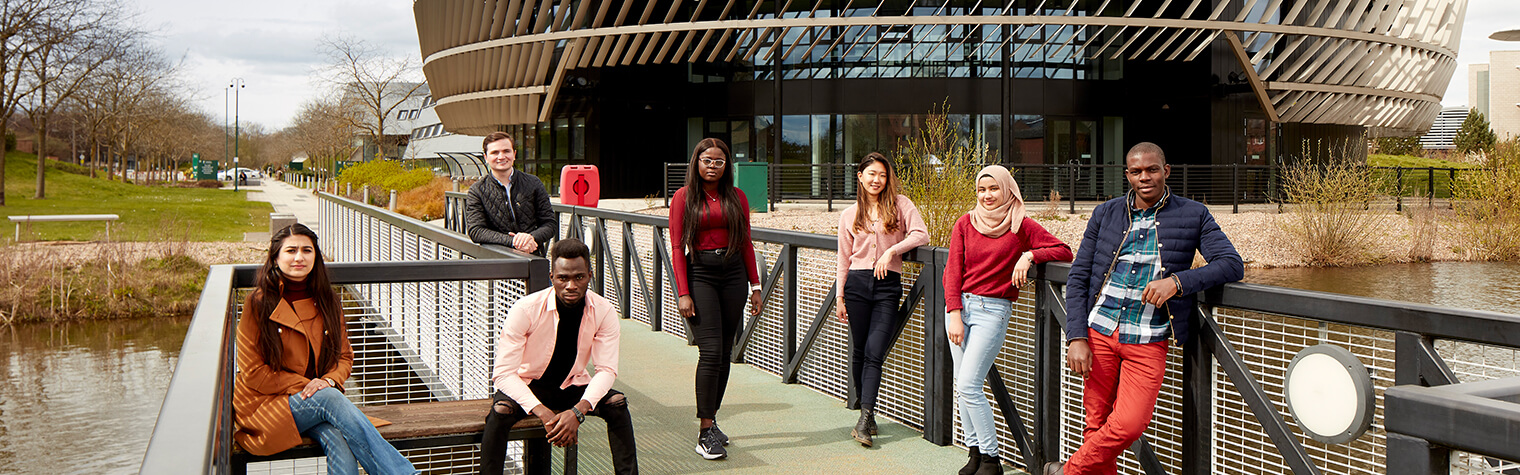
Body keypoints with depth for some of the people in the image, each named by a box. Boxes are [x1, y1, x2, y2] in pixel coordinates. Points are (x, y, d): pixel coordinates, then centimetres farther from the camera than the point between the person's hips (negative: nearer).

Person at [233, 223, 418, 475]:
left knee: (338, 439, -32)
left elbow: (344, 356, 12)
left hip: (317, 402, 4)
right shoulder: (259, 303, -4)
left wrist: (329, 380, -11)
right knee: (330, 398, -34)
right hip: (268, 404, -3)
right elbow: (252, 373, -6)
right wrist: (307, 386, -15)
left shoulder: (326, 301, 9)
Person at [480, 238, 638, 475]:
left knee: (617, 404, -22)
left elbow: (606, 370, -16)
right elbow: (503, 372, -25)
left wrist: (577, 411, -34)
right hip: (528, 385, -2)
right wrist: (543, 413, -37)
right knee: (500, 411, -32)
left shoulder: (604, 311, -16)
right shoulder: (525, 309, -24)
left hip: (573, 387, 2)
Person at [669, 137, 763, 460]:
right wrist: (683, 293, -10)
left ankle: (710, 420, 19)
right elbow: (677, 248, -3)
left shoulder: (736, 197, 10)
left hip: (733, 274, 4)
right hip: (700, 274, -4)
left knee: (725, 352, 6)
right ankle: (705, 432, -8)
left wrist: (755, 286, 10)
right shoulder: (684, 197, 1)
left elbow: (746, 243, 13)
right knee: (711, 351, -13)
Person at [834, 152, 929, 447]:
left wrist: (892, 250, -15)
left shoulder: (900, 204, 5)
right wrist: (840, 297, 8)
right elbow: (844, 259, 12)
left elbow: (921, 235, -5)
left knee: (874, 352, -10)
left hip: (888, 284, -2)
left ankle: (865, 419, -10)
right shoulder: (849, 215, 11)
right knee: (859, 352, 5)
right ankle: (866, 412, 17)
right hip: (858, 282, 2)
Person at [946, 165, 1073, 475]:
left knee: (969, 386, -13)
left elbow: (1064, 251, 0)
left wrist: (1030, 256, -15)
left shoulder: (1021, 226, 0)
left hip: (994, 310, -4)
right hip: (960, 304, 4)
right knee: (962, 387, 4)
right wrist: (955, 315, -6)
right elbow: (953, 271, 3)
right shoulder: (965, 224, 6)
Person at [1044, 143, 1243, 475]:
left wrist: (1178, 281, -22)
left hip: (1148, 341, -2)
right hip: (1099, 332, 2)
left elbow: (1232, 264, -7)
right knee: (1096, 423, 5)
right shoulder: (1105, 214, 7)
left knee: (1130, 424, -11)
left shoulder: (1193, 216, 2)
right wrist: (1076, 337, -4)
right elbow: (1077, 277, 6)